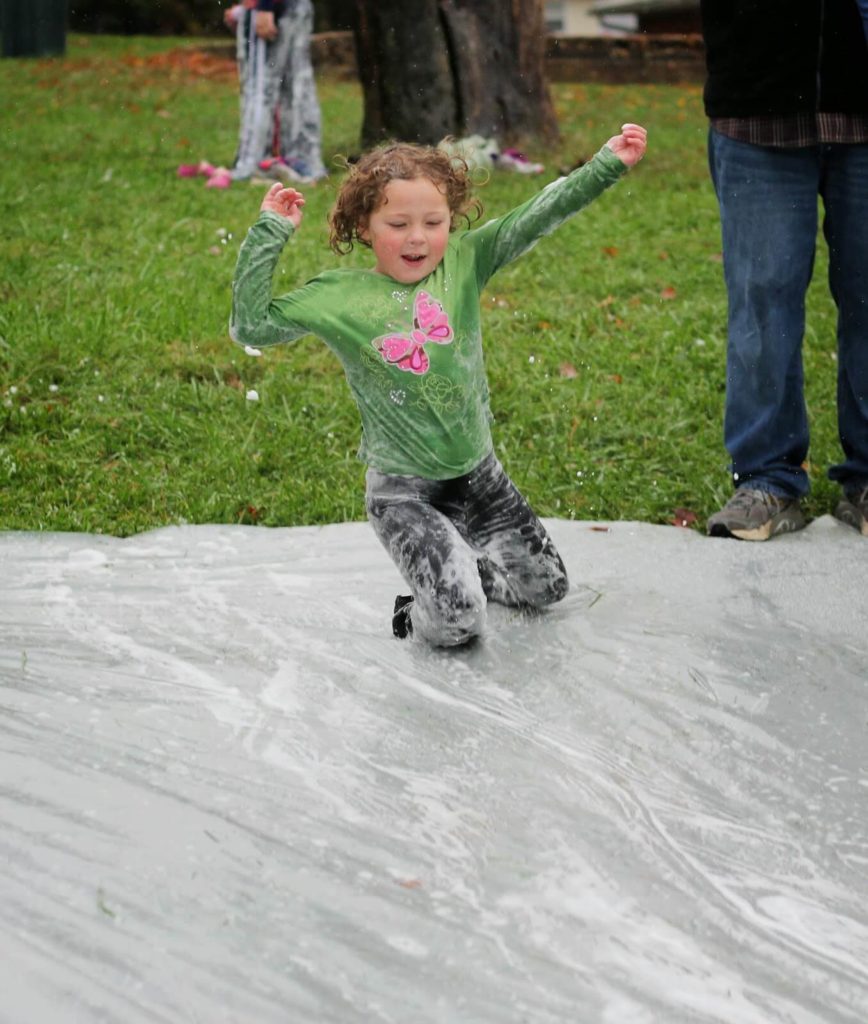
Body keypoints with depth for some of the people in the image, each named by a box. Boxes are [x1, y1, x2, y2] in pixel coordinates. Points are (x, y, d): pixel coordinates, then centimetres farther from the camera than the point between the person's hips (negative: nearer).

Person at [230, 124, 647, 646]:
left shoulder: (463, 262, -3)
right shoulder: (339, 296, -10)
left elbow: (534, 219, -8)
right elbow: (251, 326, -11)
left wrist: (608, 165, -15)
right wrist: (269, 235, -16)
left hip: (480, 471, 4)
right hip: (404, 490, -4)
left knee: (546, 587, 15)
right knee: (458, 624, -17)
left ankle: (457, 565, 39)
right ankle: (421, 609, 18)